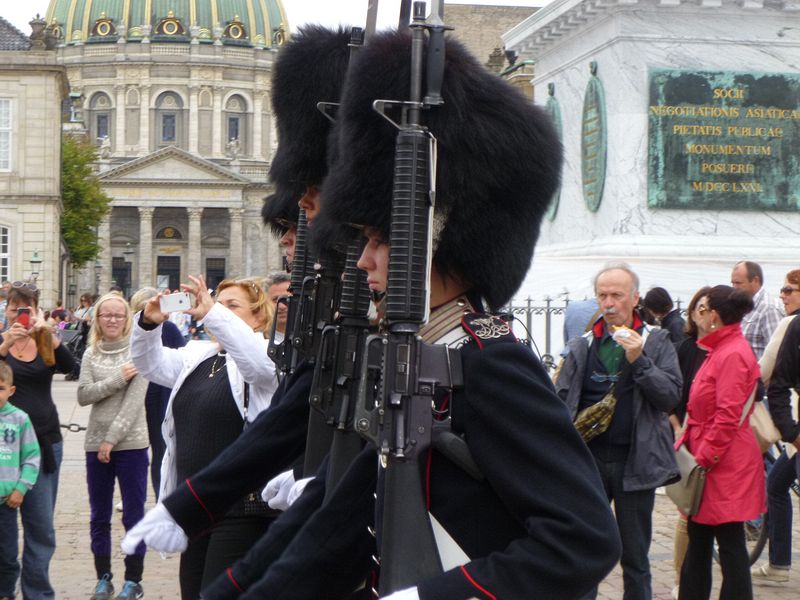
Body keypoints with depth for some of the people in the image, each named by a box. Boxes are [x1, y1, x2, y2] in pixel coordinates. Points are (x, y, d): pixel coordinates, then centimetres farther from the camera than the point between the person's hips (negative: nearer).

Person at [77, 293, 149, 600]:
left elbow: (134, 400, -11)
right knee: (99, 516, 10)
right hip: (95, 443, 4)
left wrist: (112, 439, -14)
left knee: (133, 515, 1)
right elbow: (83, 395, -3)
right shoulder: (91, 354, 9)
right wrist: (117, 378, -14)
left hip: (131, 443, -4)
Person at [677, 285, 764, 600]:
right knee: (698, 538, 16)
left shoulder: (733, 355, -17)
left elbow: (727, 416, -22)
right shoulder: (720, 350, 14)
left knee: (730, 543, -3)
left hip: (726, 467, -10)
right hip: (708, 460, 10)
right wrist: (687, 443, 15)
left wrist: (705, 458, -19)